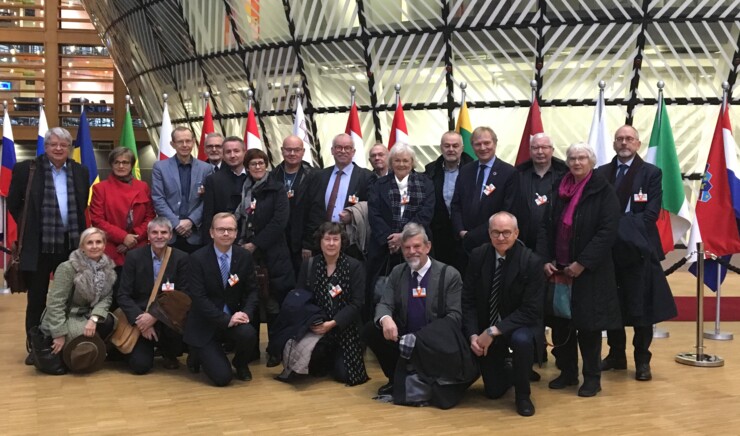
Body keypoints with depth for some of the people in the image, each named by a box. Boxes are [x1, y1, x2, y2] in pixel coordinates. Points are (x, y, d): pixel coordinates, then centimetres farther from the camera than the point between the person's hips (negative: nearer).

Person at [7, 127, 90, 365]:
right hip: (38, 245, -2)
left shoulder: (81, 172, 6)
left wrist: (77, 230, 6)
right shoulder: (26, 169, -3)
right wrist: (28, 227, -2)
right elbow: (13, 204, 4)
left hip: (71, 245, 3)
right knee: (37, 299, 7)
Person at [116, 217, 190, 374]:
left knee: (178, 329, -33)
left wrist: (155, 316, -20)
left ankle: (169, 354, 3)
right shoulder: (134, 256, -3)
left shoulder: (181, 258, -4)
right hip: (141, 317, 0)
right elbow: (123, 295, -4)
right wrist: (139, 319, -19)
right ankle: (150, 345, 21)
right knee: (140, 365, -16)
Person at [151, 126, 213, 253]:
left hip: (195, 235, 1)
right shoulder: (160, 167, 4)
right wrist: (176, 223, -10)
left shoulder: (206, 168, 7)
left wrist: (191, 221, -10)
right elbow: (158, 199, -1)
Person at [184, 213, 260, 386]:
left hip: (234, 318, 3)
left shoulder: (245, 256, 0)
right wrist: (226, 320, -25)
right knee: (222, 377, -14)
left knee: (249, 334, -32)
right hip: (205, 324, -3)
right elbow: (199, 298, -17)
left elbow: (252, 290, 3)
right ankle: (198, 354, 21)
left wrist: (246, 313, -17)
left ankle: (240, 364, 5)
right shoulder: (198, 258, -11)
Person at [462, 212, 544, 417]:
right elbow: (468, 300, -4)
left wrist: (494, 331, -28)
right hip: (486, 329, 3)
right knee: (494, 391, 3)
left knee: (521, 339, -38)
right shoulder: (478, 255, -9)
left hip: (519, 326, -3)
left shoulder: (531, 261, -19)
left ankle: (523, 395, -10)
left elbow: (531, 310, -22)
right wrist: (473, 334, -18)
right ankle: (509, 371, 41)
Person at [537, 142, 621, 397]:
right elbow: (546, 227, 9)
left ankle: (592, 377, 16)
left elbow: (607, 231, -14)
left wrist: (582, 263, -18)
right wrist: (544, 260, -4)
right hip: (558, 270, 5)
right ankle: (567, 372, 24)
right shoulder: (560, 190, 10)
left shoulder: (603, 191, -6)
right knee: (559, 323, 8)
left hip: (589, 272, -5)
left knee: (587, 324, 2)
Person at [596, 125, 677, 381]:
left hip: (638, 249, -3)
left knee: (641, 308, 2)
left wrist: (622, 225, -16)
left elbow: (651, 213, -8)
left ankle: (642, 361, 15)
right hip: (608, 249, 3)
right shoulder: (601, 173, 9)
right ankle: (616, 355, 24)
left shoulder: (652, 173, 1)